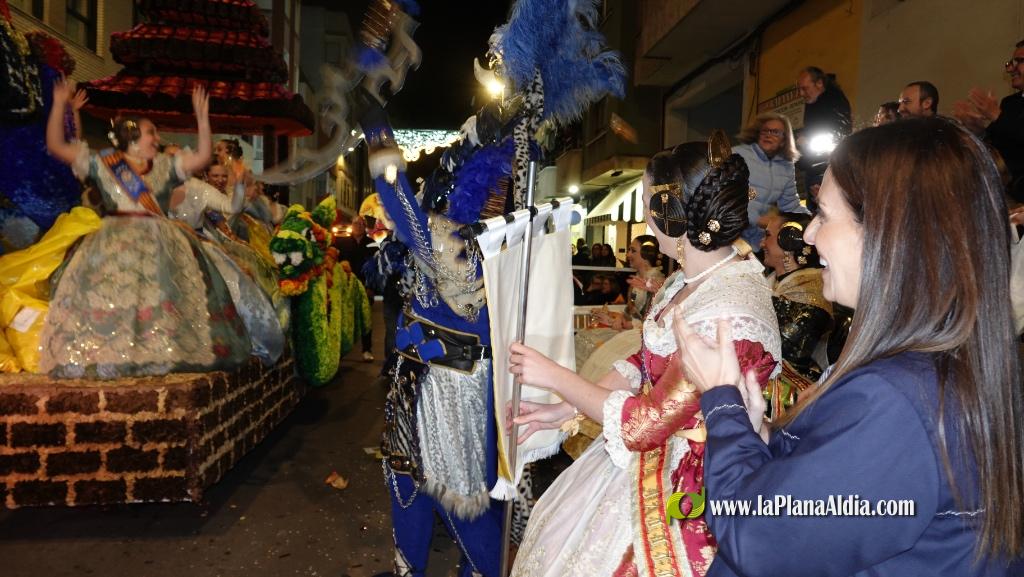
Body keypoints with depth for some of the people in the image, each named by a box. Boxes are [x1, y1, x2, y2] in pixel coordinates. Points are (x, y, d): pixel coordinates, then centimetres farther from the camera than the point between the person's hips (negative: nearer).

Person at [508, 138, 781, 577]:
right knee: (561, 528, 24)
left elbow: (644, 424, -26)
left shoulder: (728, 313, -31)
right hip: (655, 455, 8)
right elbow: (644, 363, 6)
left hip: (680, 479, -8)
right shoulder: (690, 280, -3)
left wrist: (555, 377, -16)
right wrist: (566, 410, 1)